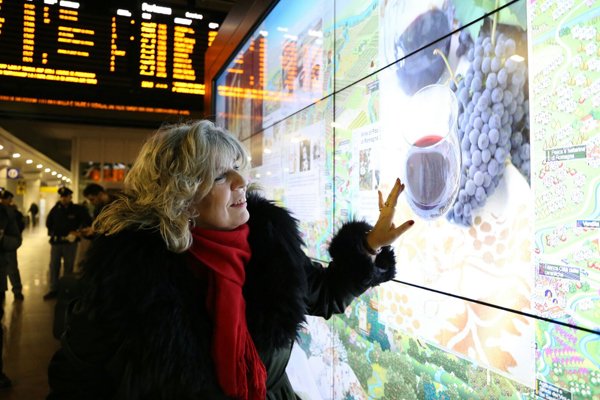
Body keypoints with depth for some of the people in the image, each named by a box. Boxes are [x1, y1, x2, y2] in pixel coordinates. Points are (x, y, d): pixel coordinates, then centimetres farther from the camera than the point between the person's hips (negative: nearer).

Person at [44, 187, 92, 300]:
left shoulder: (78, 209, -6)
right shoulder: (55, 209, 3)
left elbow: (88, 222, -5)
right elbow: (48, 223, 18)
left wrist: (79, 232, -14)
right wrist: (52, 233, 7)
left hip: (70, 242, -3)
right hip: (56, 242, 3)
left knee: (68, 267, 6)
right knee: (54, 266, 7)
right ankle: (53, 290, 18)